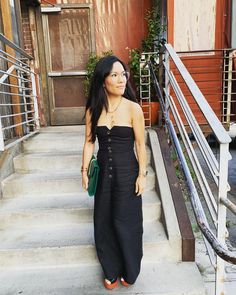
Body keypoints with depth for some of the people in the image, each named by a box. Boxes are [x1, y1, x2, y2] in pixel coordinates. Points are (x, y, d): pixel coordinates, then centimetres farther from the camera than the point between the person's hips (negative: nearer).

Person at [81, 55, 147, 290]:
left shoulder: (133, 108, -11)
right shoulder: (93, 110, -2)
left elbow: (140, 144, -7)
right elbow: (89, 141, 4)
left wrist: (142, 174, -8)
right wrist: (84, 169, 2)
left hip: (127, 172, -3)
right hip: (104, 172, 3)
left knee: (125, 221, 9)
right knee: (104, 221, 12)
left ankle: (129, 271, 35)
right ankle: (111, 271, 35)